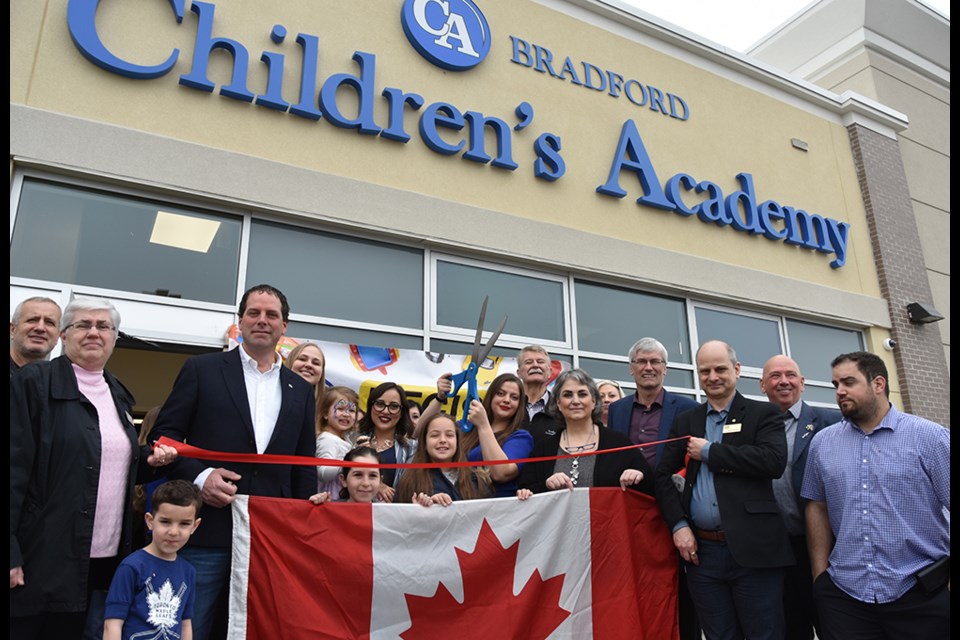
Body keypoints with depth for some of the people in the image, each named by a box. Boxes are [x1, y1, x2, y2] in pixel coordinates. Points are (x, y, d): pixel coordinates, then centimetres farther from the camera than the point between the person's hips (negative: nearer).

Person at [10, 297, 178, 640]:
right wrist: (9, 552, -18)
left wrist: (150, 459, 1)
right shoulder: (33, 382, -7)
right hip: (43, 555, -6)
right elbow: (13, 467, -13)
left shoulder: (118, 394, 13)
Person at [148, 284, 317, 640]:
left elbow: (304, 468, 13)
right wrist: (198, 476, -14)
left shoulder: (301, 391, 12)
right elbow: (164, 434, 1)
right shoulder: (202, 370, 3)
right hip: (205, 532, -3)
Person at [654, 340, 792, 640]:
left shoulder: (763, 414, 2)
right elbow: (663, 475, 9)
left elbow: (774, 461, -16)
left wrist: (709, 452, -11)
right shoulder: (685, 421, 12)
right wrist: (678, 524, -5)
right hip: (701, 551, 3)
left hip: (753, 550, -3)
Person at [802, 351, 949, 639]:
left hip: (922, 595, -2)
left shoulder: (930, 437, -5)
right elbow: (818, 508, 9)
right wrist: (820, 576, 5)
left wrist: (950, 585, -9)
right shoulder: (822, 442, 5)